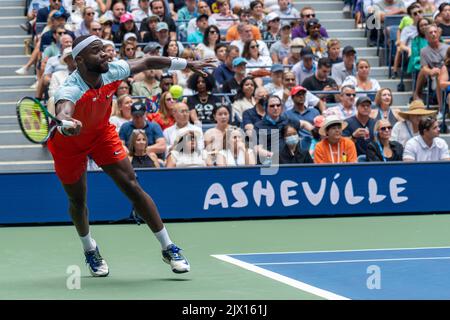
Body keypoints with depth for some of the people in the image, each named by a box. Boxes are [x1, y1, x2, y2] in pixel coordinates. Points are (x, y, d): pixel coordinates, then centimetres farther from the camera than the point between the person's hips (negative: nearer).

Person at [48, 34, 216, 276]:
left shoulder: (112, 71, -22)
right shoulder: (70, 90, -38)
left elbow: (146, 63, -4)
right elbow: (62, 113, -60)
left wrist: (188, 64, 5)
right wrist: (67, 124, -85)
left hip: (101, 133, 3)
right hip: (69, 141, -3)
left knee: (132, 186, -9)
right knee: (77, 200, 9)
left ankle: (168, 248, -2)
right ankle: (90, 250, 40)